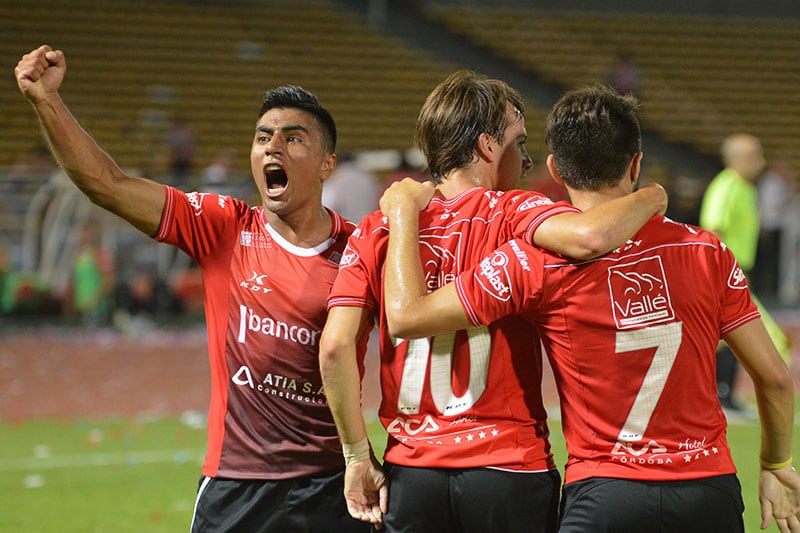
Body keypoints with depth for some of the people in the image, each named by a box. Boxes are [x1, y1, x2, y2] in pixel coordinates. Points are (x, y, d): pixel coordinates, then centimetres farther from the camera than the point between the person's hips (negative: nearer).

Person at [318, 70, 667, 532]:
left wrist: (359, 457, 3)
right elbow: (589, 236, -26)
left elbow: (335, 346, -5)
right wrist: (648, 199, -5)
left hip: (411, 475, 3)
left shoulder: (376, 232, 4)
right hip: (510, 471, -3)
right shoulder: (510, 214, -6)